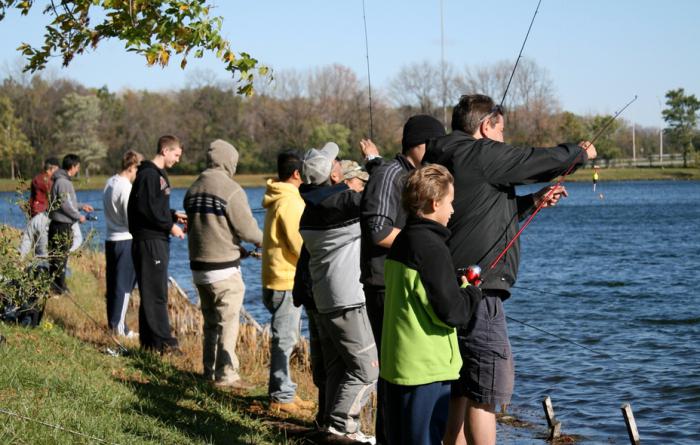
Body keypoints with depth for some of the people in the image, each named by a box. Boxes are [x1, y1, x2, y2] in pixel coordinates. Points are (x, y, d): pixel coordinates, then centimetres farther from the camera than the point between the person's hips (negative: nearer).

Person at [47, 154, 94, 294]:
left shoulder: (65, 180, 14)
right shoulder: (63, 182, -17)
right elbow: (65, 205, -21)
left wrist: (81, 206, 22)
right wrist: (78, 216, -10)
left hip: (64, 225, 10)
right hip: (62, 226, -10)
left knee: (58, 256, 13)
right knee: (60, 257, -5)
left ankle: (58, 286, 19)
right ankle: (59, 287, -1)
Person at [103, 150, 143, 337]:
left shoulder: (110, 183, 9)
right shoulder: (126, 188, -17)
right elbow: (132, 221, -16)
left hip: (110, 239, 9)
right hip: (125, 240, -8)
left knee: (113, 283, 13)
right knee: (124, 285, -2)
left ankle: (112, 322, 20)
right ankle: (119, 327, 0)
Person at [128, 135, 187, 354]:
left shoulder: (158, 174, 18)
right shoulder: (148, 174, -14)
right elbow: (146, 209, -21)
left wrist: (174, 215, 12)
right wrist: (170, 226, -16)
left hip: (158, 241, 10)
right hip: (149, 241, -10)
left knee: (154, 293, 12)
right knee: (155, 294, -8)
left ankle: (150, 341, 16)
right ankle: (163, 342, -7)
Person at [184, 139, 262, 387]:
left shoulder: (193, 189, 9)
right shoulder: (231, 189, -15)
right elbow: (247, 229, -16)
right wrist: (262, 240, 8)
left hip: (199, 266, 7)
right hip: (224, 269, -7)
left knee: (211, 322, 18)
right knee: (228, 322, 0)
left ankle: (210, 370, 24)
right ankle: (226, 374, 1)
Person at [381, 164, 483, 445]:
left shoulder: (401, 242, 11)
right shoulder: (432, 248, -17)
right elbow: (452, 313, -18)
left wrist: (459, 287, 14)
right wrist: (472, 291, 0)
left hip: (396, 366, 9)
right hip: (428, 369, -9)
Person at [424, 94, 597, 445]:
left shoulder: (446, 160, 19)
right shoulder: (481, 153, -10)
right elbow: (543, 161, -3)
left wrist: (533, 202, 27)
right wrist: (580, 152, 16)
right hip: (478, 290, -10)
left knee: (462, 390, 15)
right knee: (486, 391, -7)